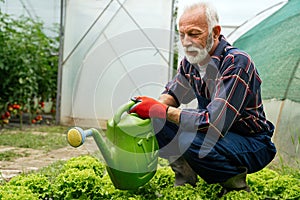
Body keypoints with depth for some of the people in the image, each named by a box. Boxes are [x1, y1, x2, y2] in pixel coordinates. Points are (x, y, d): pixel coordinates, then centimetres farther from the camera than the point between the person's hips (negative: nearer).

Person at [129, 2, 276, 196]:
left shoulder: (237, 63, -27)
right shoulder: (191, 61, -2)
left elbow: (215, 123, -35)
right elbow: (172, 93, 13)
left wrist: (165, 111, -30)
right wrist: (157, 106, -12)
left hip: (254, 146, -7)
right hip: (220, 134, 7)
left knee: (190, 141, -34)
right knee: (156, 121, -8)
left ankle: (235, 185, -9)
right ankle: (185, 178, 6)